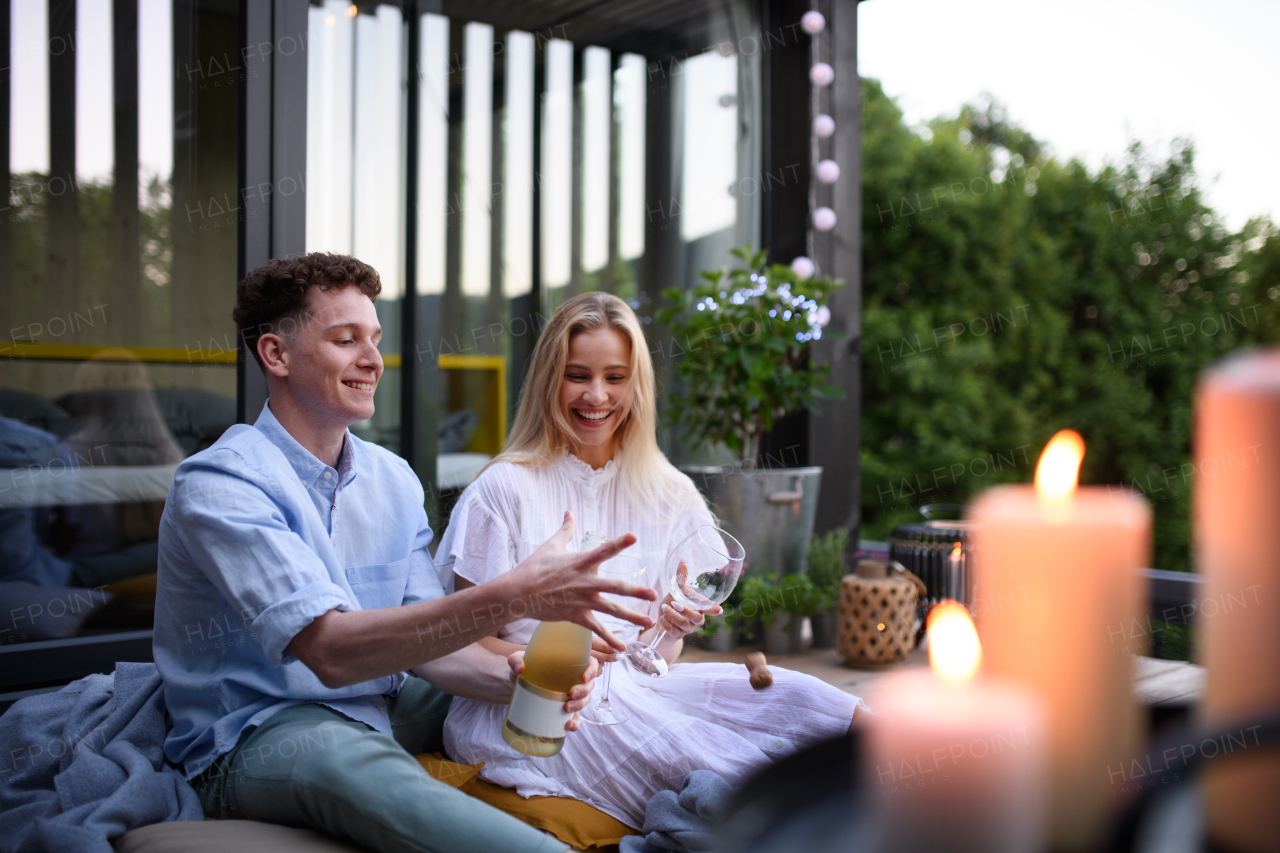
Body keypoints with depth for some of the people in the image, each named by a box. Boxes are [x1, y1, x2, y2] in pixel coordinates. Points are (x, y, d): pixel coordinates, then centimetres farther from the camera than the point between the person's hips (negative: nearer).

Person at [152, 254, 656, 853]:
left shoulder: (394, 481, 6)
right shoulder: (218, 485, -18)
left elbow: (424, 636, 2)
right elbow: (329, 650, -30)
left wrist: (511, 676, -21)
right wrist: (512, 596, -40)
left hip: (379, 707, 7)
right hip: (257, 734, -7)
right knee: (346, 757, -39)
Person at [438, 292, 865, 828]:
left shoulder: (669, 496, 10)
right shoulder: (503, 489, -2)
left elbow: (658, 655, 11)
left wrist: (672, 628, -12)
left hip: (632, 689, 4)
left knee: (792, 696, -25)